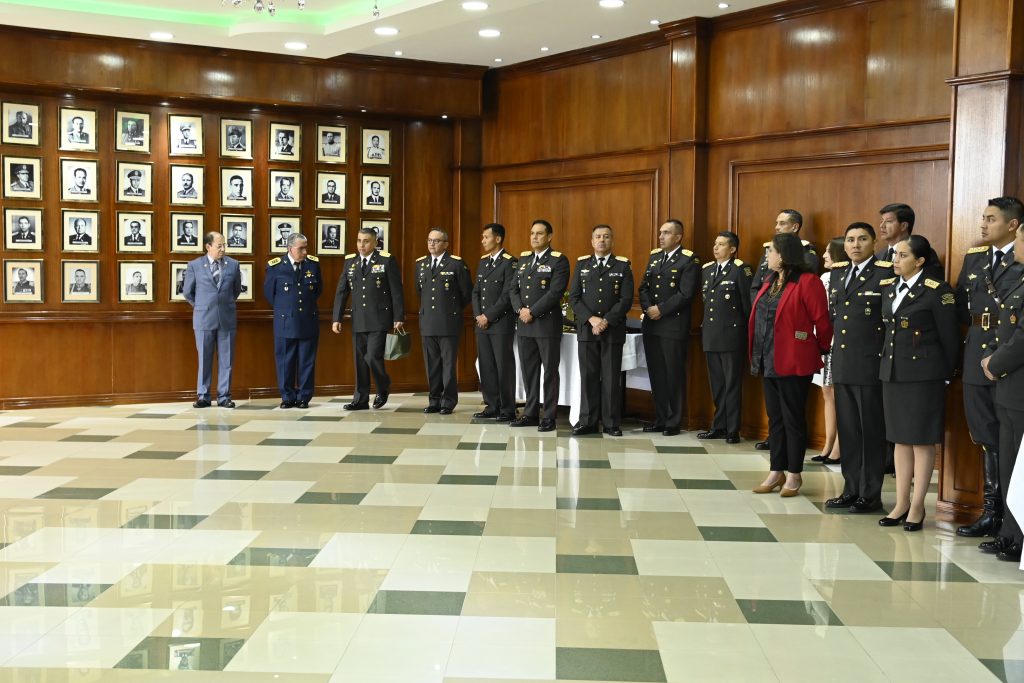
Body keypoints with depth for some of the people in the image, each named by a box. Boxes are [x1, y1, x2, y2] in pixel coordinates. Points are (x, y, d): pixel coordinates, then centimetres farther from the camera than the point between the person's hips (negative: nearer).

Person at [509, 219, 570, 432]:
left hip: (547, 324, -6)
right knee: (528, 371, 10)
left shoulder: (558, 260, -5)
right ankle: (531, 414, 17)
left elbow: (555, 292, -15)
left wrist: (532, 312, -16)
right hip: (524, 325, 6)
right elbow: (513, 289, 12)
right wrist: (520, 310, -5)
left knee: (549, 371, 0)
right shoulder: (523, 259, 15)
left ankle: (549, 417, 5)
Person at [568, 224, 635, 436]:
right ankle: (588, 422, 9)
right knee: (588, 377, 3)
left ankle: (611, 423, 8)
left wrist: (606, 321, -14)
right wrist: (591, 319, -10)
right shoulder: (582, 264, 10)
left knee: (611, 377, 1)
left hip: (613, 330, -2)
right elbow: (574, 297, 3)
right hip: (586, 329, 2)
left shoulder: (623, 266, 4)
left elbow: (626, 299, -4)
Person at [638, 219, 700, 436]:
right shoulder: (654, 256, 15)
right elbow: (644, 286, 13)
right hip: (651, 324, 6)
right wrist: (647, 308, -5)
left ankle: (673, 422, 9)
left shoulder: (689, 260, -7)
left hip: (674, 326, -6)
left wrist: (661, 310, -14)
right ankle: (660, 419, 19)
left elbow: (686, 294, -14)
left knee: (674, 375, 0)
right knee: (656, 374, 10)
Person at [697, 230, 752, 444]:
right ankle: (719, 426, 20)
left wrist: (744, 329, -5)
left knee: (732, 384, 0)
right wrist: (706, 326, 14)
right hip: (710, 335, 7)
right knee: (716, 384, 12)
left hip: (731, 336, -7)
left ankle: (733, 429, 5)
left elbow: (748, 302, -8)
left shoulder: (741, 270, -8)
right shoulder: (707, 270, 14)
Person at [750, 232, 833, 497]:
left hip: (794, 363, -8)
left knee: (793, 419, 2)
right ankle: (776, 472, 22)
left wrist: (822, 350, -1)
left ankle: (794, 475, 12)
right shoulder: (770, 281, 12)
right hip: (769, 362, 8)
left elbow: (822, 321, -13)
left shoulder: (807, 282, -13)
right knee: (775, 418, 13)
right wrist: (758, 356, 13)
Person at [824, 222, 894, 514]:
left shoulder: (887, 273, -9)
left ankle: (871, 495, 10)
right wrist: (834, 352, 12)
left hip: (870, 365, -7)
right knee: (847, 430, 12)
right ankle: (851, 490, 21)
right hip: (842, 363, 7)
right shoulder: (837, 272, 13)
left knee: (871, 432, 2)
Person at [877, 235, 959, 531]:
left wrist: (946, 375, -1)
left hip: (923, 374, -6)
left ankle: (917, 507, 8)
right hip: (892, 373, 7)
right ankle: (901, 503, 17)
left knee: (922, 440, 1)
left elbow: (949, 338, -6)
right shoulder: (888, 288, 9)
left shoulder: (937, 291, -10)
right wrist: (887, 365, 11)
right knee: (900, 439, 10)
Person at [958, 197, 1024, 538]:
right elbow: (961, 306, 15)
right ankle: (991, 512, 20)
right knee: (987, 441, 12)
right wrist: (979, 324, 2)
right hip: (977, 358, 6)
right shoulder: (973, 258, 13)